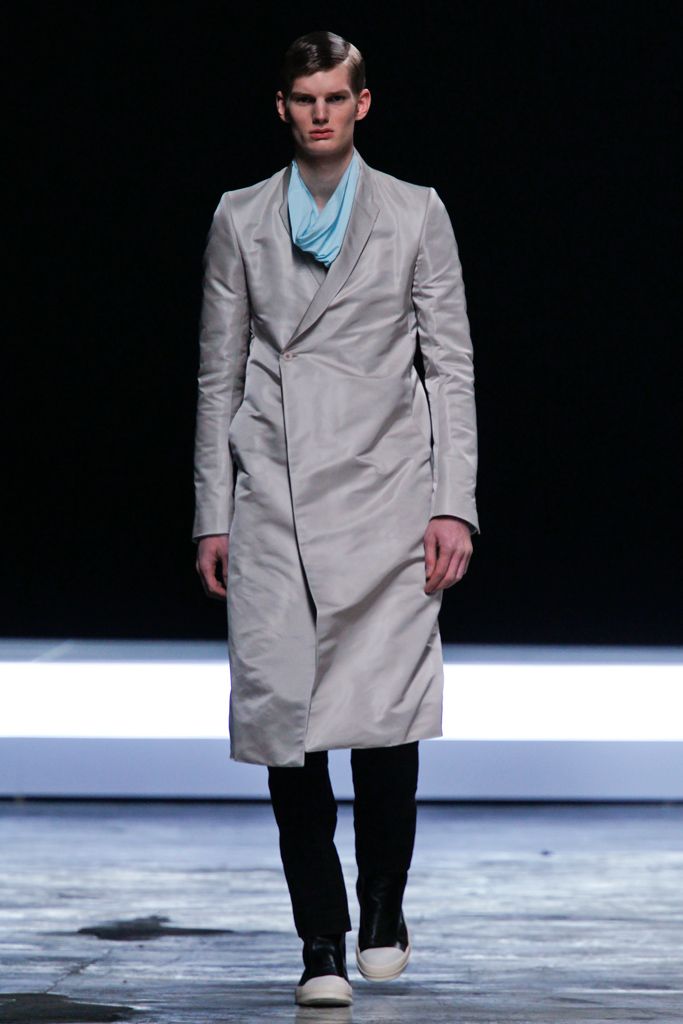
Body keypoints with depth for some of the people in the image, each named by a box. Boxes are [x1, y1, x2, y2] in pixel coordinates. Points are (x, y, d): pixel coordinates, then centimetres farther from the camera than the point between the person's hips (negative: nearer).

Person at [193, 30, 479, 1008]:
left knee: (385, 713, -5)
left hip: (384, 490, -1)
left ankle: (383, 910, 17)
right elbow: (219, 376, 12)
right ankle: (321, 943, 2)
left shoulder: (416, 214, 8)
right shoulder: (240, 219, 11)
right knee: (284, 711, -6)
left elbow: (452, 368, 6)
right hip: (272, 498, 1)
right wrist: (213, 516, 7)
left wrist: (454, 504, -3)